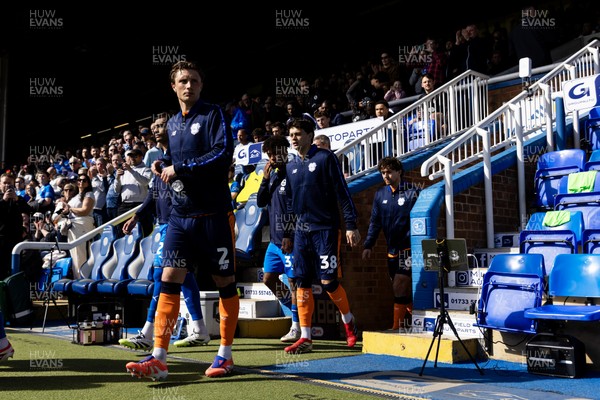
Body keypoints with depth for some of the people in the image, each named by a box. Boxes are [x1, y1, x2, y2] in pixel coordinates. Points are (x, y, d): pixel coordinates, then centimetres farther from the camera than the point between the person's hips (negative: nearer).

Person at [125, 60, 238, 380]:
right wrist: (163, 164, 4)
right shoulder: (173, 123, 15)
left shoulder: (213, 114, -4)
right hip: (180, 215, 6)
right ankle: (159, 359, -3)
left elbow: (223, 154, -18)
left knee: (224, 281, 4)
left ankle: (225, 355, 17)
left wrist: (179, 168, -16)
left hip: (214, 213, -5)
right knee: (169, 279, -4)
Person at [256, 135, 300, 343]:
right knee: (269, 279, 12)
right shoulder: (272, 174, 13)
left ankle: (296, 327, 5)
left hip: (289, 241, -8)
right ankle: (294, 308, 28)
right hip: (274, 240, 8)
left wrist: (290, 236, -19)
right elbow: (261, 202, 12)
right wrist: (265, 179, -1)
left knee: (293, 281, -3)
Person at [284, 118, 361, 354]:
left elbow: (342, 193, -7)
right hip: (301, 231, 5)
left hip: (326, 229, -5)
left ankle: (348, 321, 20)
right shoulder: (291, 167, 13)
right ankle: (305, 338, 7)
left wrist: (351, 225, -12)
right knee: (302, 283, 1)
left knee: (328, 281, -7)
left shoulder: (325, 158, -4)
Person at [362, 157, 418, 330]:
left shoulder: (411, 192, -4)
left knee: (400, 288, -12)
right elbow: (375, 222, 13)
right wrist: (368, 245, 5)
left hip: (408, 249, -6)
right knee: (404, 291, 11)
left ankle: (397, 327, -7)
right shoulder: (380, 194, 11)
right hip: (392, 250, 6)